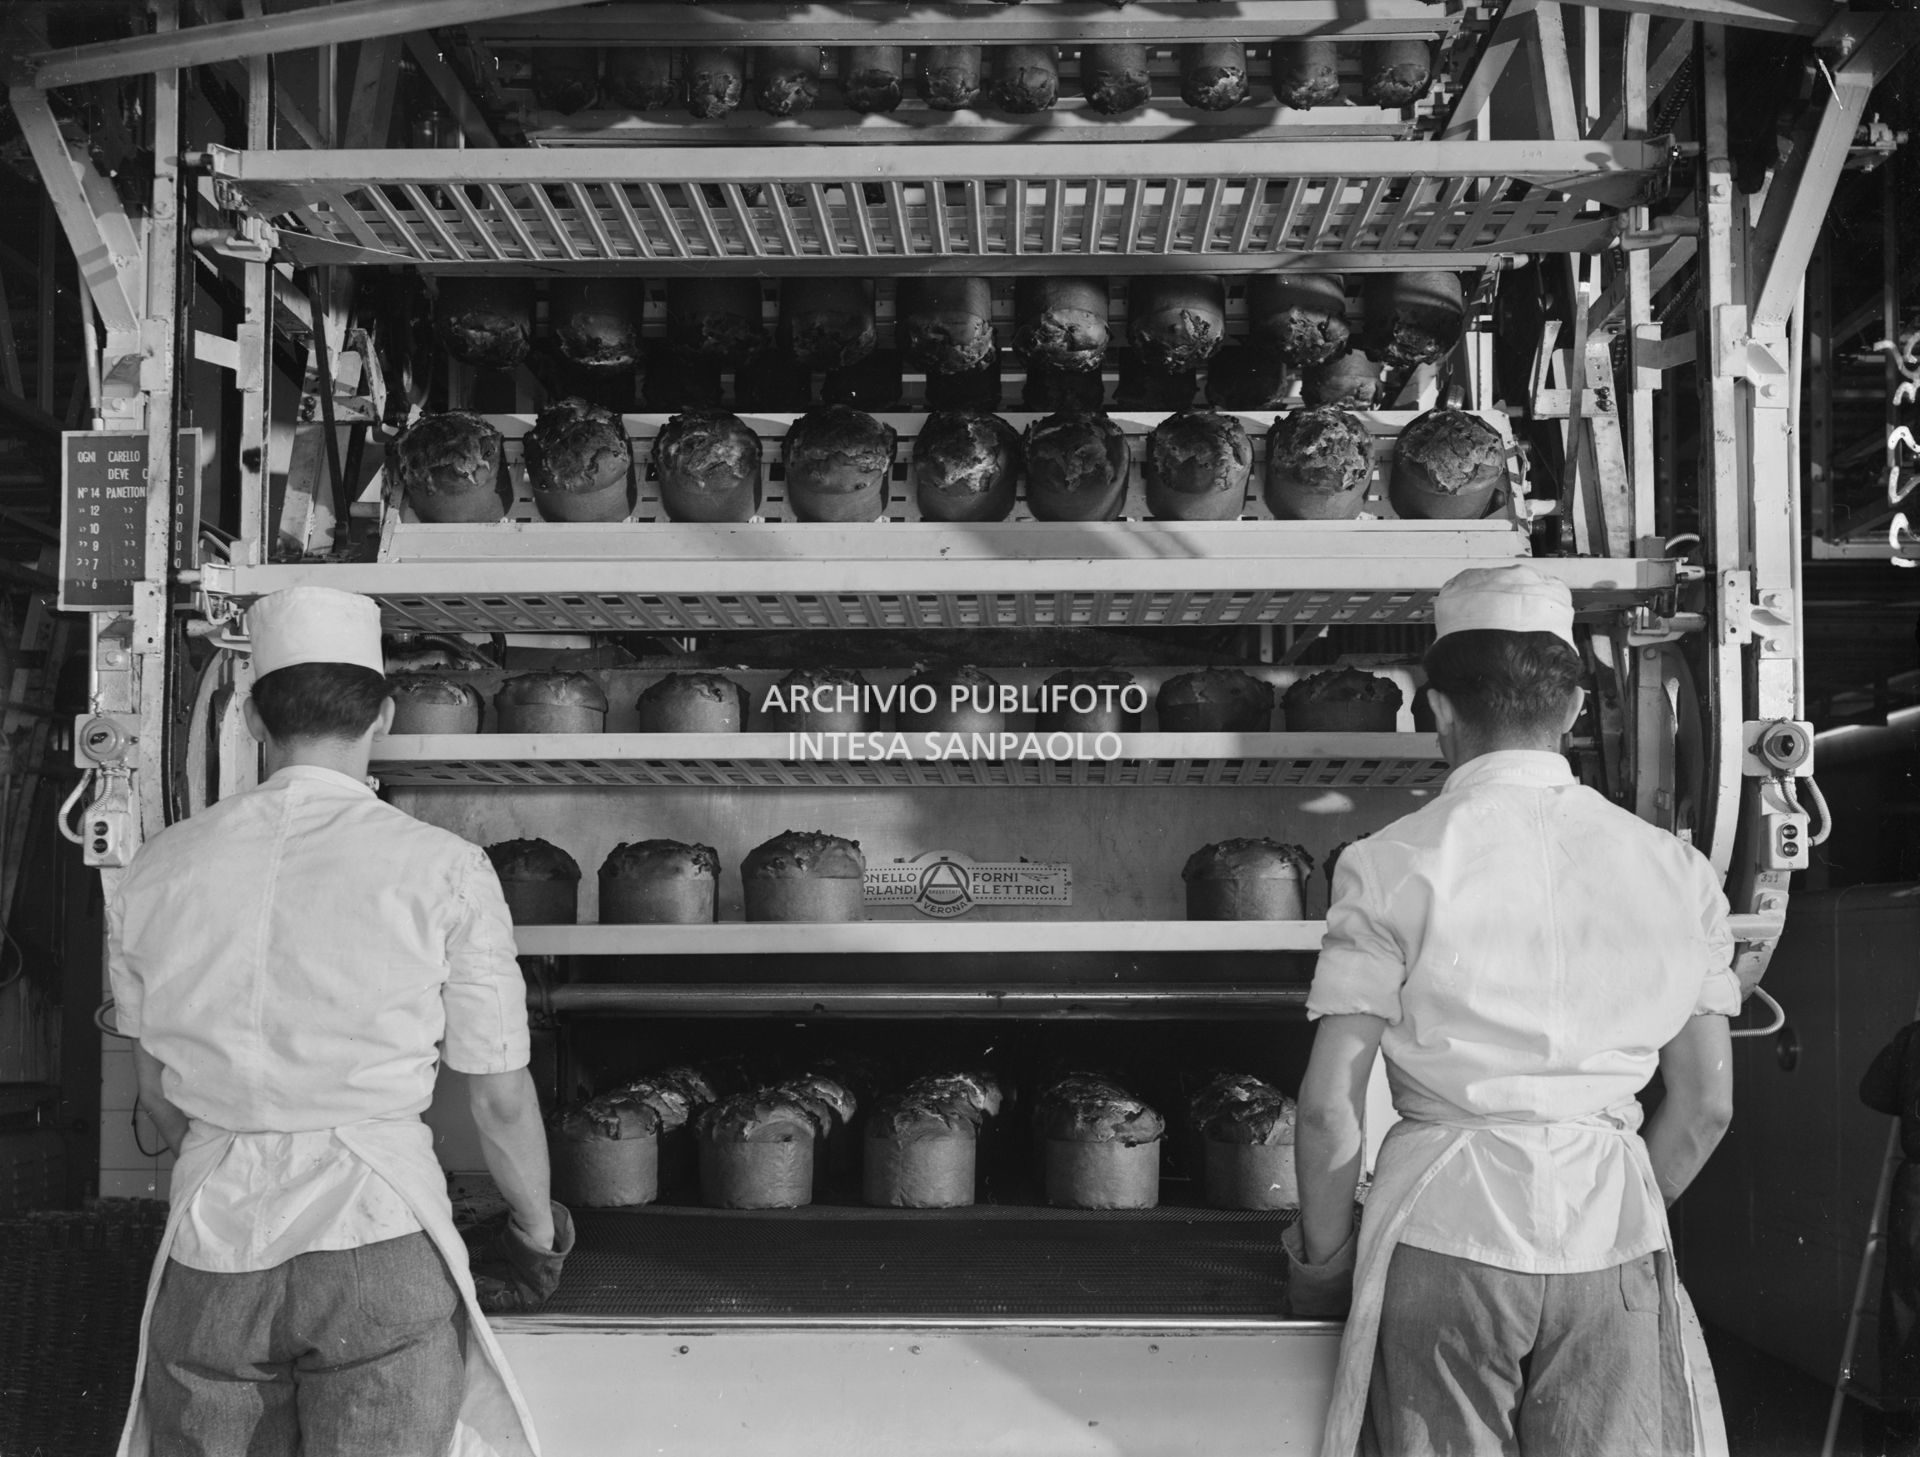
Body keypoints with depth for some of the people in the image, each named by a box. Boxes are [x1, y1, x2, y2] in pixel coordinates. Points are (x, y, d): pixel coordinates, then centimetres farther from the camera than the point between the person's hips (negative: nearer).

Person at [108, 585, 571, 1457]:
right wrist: (538, 1231, 17)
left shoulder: (156, 872, 3)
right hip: (377, 1234, -3)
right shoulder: (442, 871, -7)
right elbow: (501, 1099, -1)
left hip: (207, 1248, 3)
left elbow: (157, 1091, 15)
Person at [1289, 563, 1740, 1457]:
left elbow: (1327, 1107, -8)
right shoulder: (1674, 870, 4)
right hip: (1614, 1232, 3)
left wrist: (1323, 1262, 6)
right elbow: (1705, 1105, 8)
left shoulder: (1394, 865, -6)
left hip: (1445, 1223, -2)